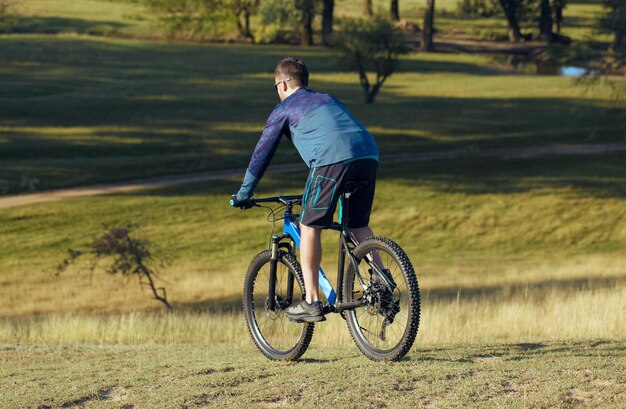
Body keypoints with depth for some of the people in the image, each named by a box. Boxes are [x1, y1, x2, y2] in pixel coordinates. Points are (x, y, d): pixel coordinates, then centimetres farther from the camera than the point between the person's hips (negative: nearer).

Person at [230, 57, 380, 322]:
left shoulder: (284, 109, 18)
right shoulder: (328, 100, 36)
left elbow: (261, 154, 21)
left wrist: (243, 195, 31)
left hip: (332, 160, -6)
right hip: (368, 155, 6)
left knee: (309, 226, 5)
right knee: (359, 225, 20)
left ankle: (311, 303, 2)